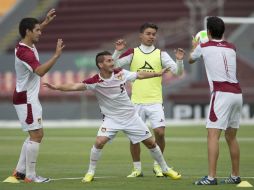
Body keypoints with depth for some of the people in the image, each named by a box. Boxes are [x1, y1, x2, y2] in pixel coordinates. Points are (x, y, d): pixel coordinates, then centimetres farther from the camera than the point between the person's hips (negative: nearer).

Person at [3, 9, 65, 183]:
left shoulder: (27, 45, 7)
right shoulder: (25, 52, -22)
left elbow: (33, 33, 33)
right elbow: (40, 71, -37)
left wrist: (46, 22, 25)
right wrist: (57, 55, -37)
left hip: (29, 98, 10)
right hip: (26, 100, -10)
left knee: (35, 135, 15)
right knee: (36, 135, -10)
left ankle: (20, 171, 17)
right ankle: (30, 176, -8)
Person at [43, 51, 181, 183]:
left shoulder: (121, 73, -11)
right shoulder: (95, 82, -19)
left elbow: (139, 75, 6)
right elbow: (75, 86, -30)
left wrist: (158, 74, 12)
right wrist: (56, 87, -44)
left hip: (130, 116, 2)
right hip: (111, 118, -2)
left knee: (150, 142, 5)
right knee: (99, 142, -22)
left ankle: (165, 169, 25)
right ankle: (90, 172, -3)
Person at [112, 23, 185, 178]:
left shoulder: (161, 54, 4)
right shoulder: (132, 53, 5)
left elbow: (177, 72, 0)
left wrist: (179, 60, -19)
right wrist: (118, 51, -9)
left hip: (155, 101, -1)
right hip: (136, 102, 1)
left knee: (160, 132, -12)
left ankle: (158, 165, 8)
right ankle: (137, 168, 16)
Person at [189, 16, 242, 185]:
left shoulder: (204, 47, 2)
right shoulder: (231, 48, 14)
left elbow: (191, 60, 25)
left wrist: (194, 46, 46)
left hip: (222, 94, -6)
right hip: (237, 93, 6)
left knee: (213, 135, -9)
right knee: (231, 136, 16)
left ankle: (211, 177, -18)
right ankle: (235, 176, 21)